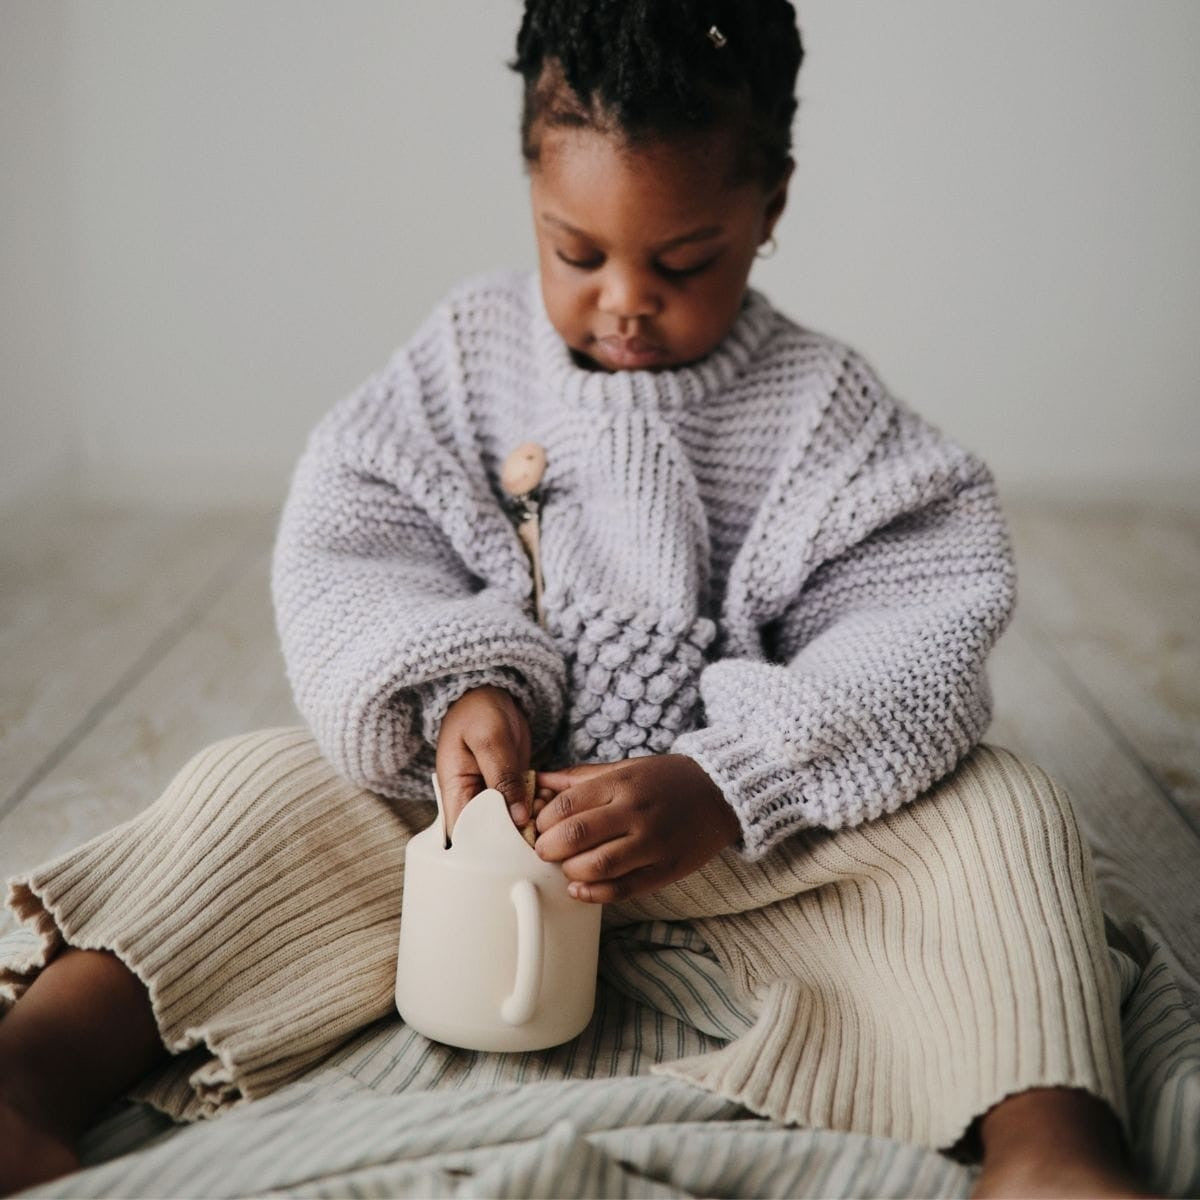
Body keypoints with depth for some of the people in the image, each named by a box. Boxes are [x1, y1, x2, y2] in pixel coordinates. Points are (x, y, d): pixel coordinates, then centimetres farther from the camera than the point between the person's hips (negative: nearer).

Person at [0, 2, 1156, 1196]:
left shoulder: (822, 406, -6)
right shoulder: (473, 347, 1)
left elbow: (919, 635, -15)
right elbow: (348, 540, -3)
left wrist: (722, 792, -29)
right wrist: (457, 687, -23)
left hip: (749, 829, -1)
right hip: (499, 786, 2)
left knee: (999, 808, -23)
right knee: (252, 787, -16)